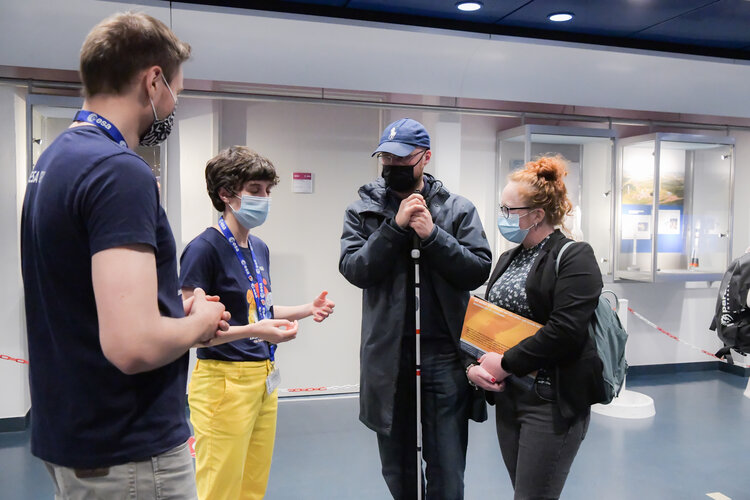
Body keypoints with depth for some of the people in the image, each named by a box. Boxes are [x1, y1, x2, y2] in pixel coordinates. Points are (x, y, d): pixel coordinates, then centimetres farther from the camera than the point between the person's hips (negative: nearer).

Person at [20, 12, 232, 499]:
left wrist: (179, 312, 9)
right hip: (129, 456, -9)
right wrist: (200, 321, -11)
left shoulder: (54, 159, 8)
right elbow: (133, 345, -31)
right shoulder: (121, 171, -23)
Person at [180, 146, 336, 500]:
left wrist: (307, 309, 9)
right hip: (223, 381, -8)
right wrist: (253, 331, -29)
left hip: (263, 379, 8)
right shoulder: (204, 248, -14)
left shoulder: (259, 248, 11)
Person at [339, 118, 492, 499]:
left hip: (445, 356, -1)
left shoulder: (458, 209, 1)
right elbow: (354, 269, -10)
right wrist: (396, 226, -17)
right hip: (388, 357, 1)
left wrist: (432, 234, -16)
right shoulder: (363, 211, 3)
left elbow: (479, 270, -7)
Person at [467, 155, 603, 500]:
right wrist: (473, 365, -4)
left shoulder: (574, 257, -10)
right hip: (507, 395, 8)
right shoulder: (508, 258, 14)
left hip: (552, 400, -7)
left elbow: (564, 331, -21)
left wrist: (506, 363, -17)